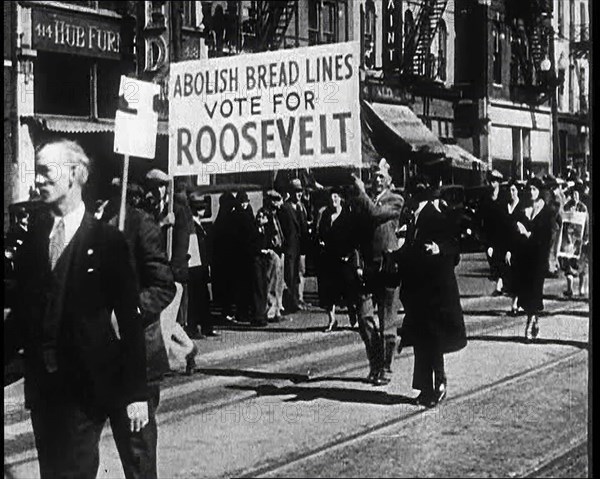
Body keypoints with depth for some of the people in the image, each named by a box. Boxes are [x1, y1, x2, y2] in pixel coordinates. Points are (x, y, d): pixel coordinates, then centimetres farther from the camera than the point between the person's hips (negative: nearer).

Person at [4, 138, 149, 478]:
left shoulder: (107, 241, -8)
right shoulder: (34, 236, 7)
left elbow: (131, 321, -8)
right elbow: (23, 313, 13)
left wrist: (136, 392, -11)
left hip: (86, 387, -5)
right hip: (42, 385, 5)